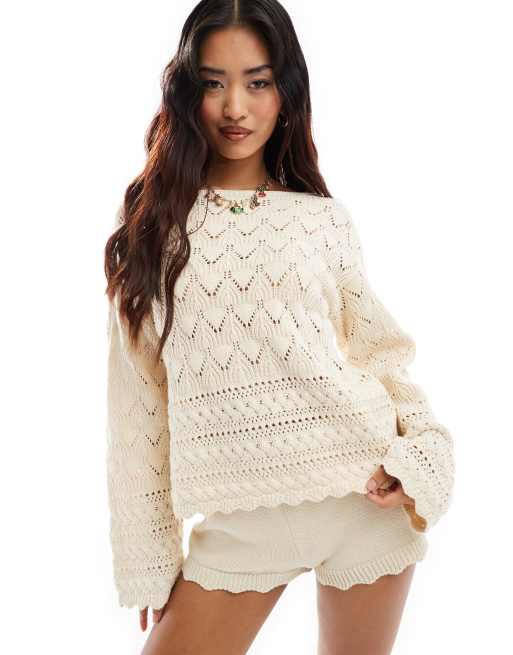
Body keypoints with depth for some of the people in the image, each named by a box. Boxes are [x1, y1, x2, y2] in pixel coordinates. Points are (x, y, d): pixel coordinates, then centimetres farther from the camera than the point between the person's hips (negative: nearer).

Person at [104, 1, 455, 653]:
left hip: (367, 497, 1)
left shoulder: (326, 219, 4)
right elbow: (136, 396, 2)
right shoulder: (152, 224, 2)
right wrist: (148, 558, 1)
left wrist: (422, 452, -12)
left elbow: (380, 350, 8)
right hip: (242, 518, 0)